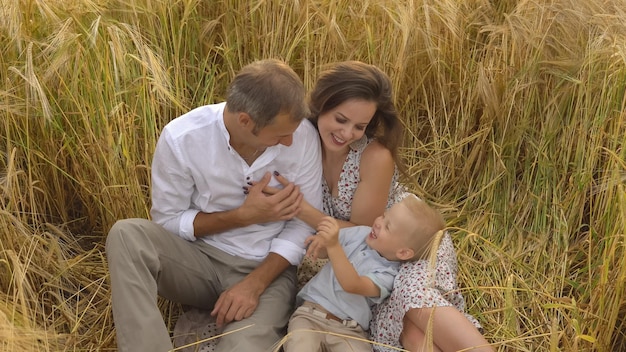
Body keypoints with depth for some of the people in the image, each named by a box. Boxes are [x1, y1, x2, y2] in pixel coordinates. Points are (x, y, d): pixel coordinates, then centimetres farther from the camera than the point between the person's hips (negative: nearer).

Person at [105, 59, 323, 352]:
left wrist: (255, 284, -18)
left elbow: (304, 222, -5)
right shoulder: (181, 138, -17)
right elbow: (166, 220, -7)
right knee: (125, 235, -28)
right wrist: (243, 216, -20)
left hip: (266, 268, -2)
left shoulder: (303, 136, -14)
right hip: (198, 259, 2)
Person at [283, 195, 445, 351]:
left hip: (348, 330, -2)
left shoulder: (386, 276, -9)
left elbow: (352, 285, -26)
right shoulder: (360, 233, 5)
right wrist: (320, 242, -12)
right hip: (310, 313, 2)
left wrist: (333, 245, -35)